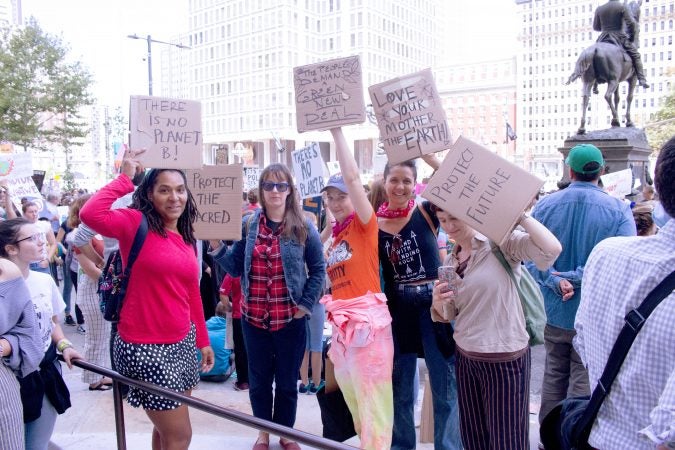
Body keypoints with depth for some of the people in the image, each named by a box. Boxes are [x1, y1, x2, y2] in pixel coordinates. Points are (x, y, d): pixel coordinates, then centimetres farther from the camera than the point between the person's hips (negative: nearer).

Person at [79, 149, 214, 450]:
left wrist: (203, 340, 17)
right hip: (145, 347, -7)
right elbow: (90, 214, -32)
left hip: (183, 342, 7)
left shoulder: (186, 238, 8)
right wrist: (125, 178, -21)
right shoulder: (136, 223, -11)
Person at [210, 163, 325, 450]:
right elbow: (235, 268, 2)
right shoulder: (247, 225, 1)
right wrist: (216, 246, -12)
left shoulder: (303, 227, -4)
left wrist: (306, 304, -6)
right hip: (254, 317, 2)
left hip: (290, 318, -1)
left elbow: (318, 269, 0)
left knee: (287, 380, 13)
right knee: (259, 380, 15)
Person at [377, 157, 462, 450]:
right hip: (397, 308, 2)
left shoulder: (427, 211, -4)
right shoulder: (374, 224, 1)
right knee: (400, 388, 16)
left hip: (434, 304, -2)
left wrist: (429, 157, -21)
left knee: (445, 385, 9)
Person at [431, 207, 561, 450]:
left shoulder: (501, 241, -11)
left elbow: (552, 249, -28)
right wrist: (438, 302, -10)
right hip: (465, 358, 6)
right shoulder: (450, 261, 7)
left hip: (505, 360, -6)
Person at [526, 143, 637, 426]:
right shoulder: (619, 210, -12)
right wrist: (576, 277, -18)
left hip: (553, 311, 3)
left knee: (553, 376, 19)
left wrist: (555, 281, -17)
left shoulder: (544, 205, -5)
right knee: (583, 384, 10)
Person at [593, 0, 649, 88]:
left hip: (604, 39, 2)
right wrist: (632, 37, 4)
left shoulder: (599, 9, 4)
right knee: (635, 55, 11)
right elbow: (631, 23, -10)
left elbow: (595, 27, 11)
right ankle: (641, 79, 0)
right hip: (620, 38, -2)